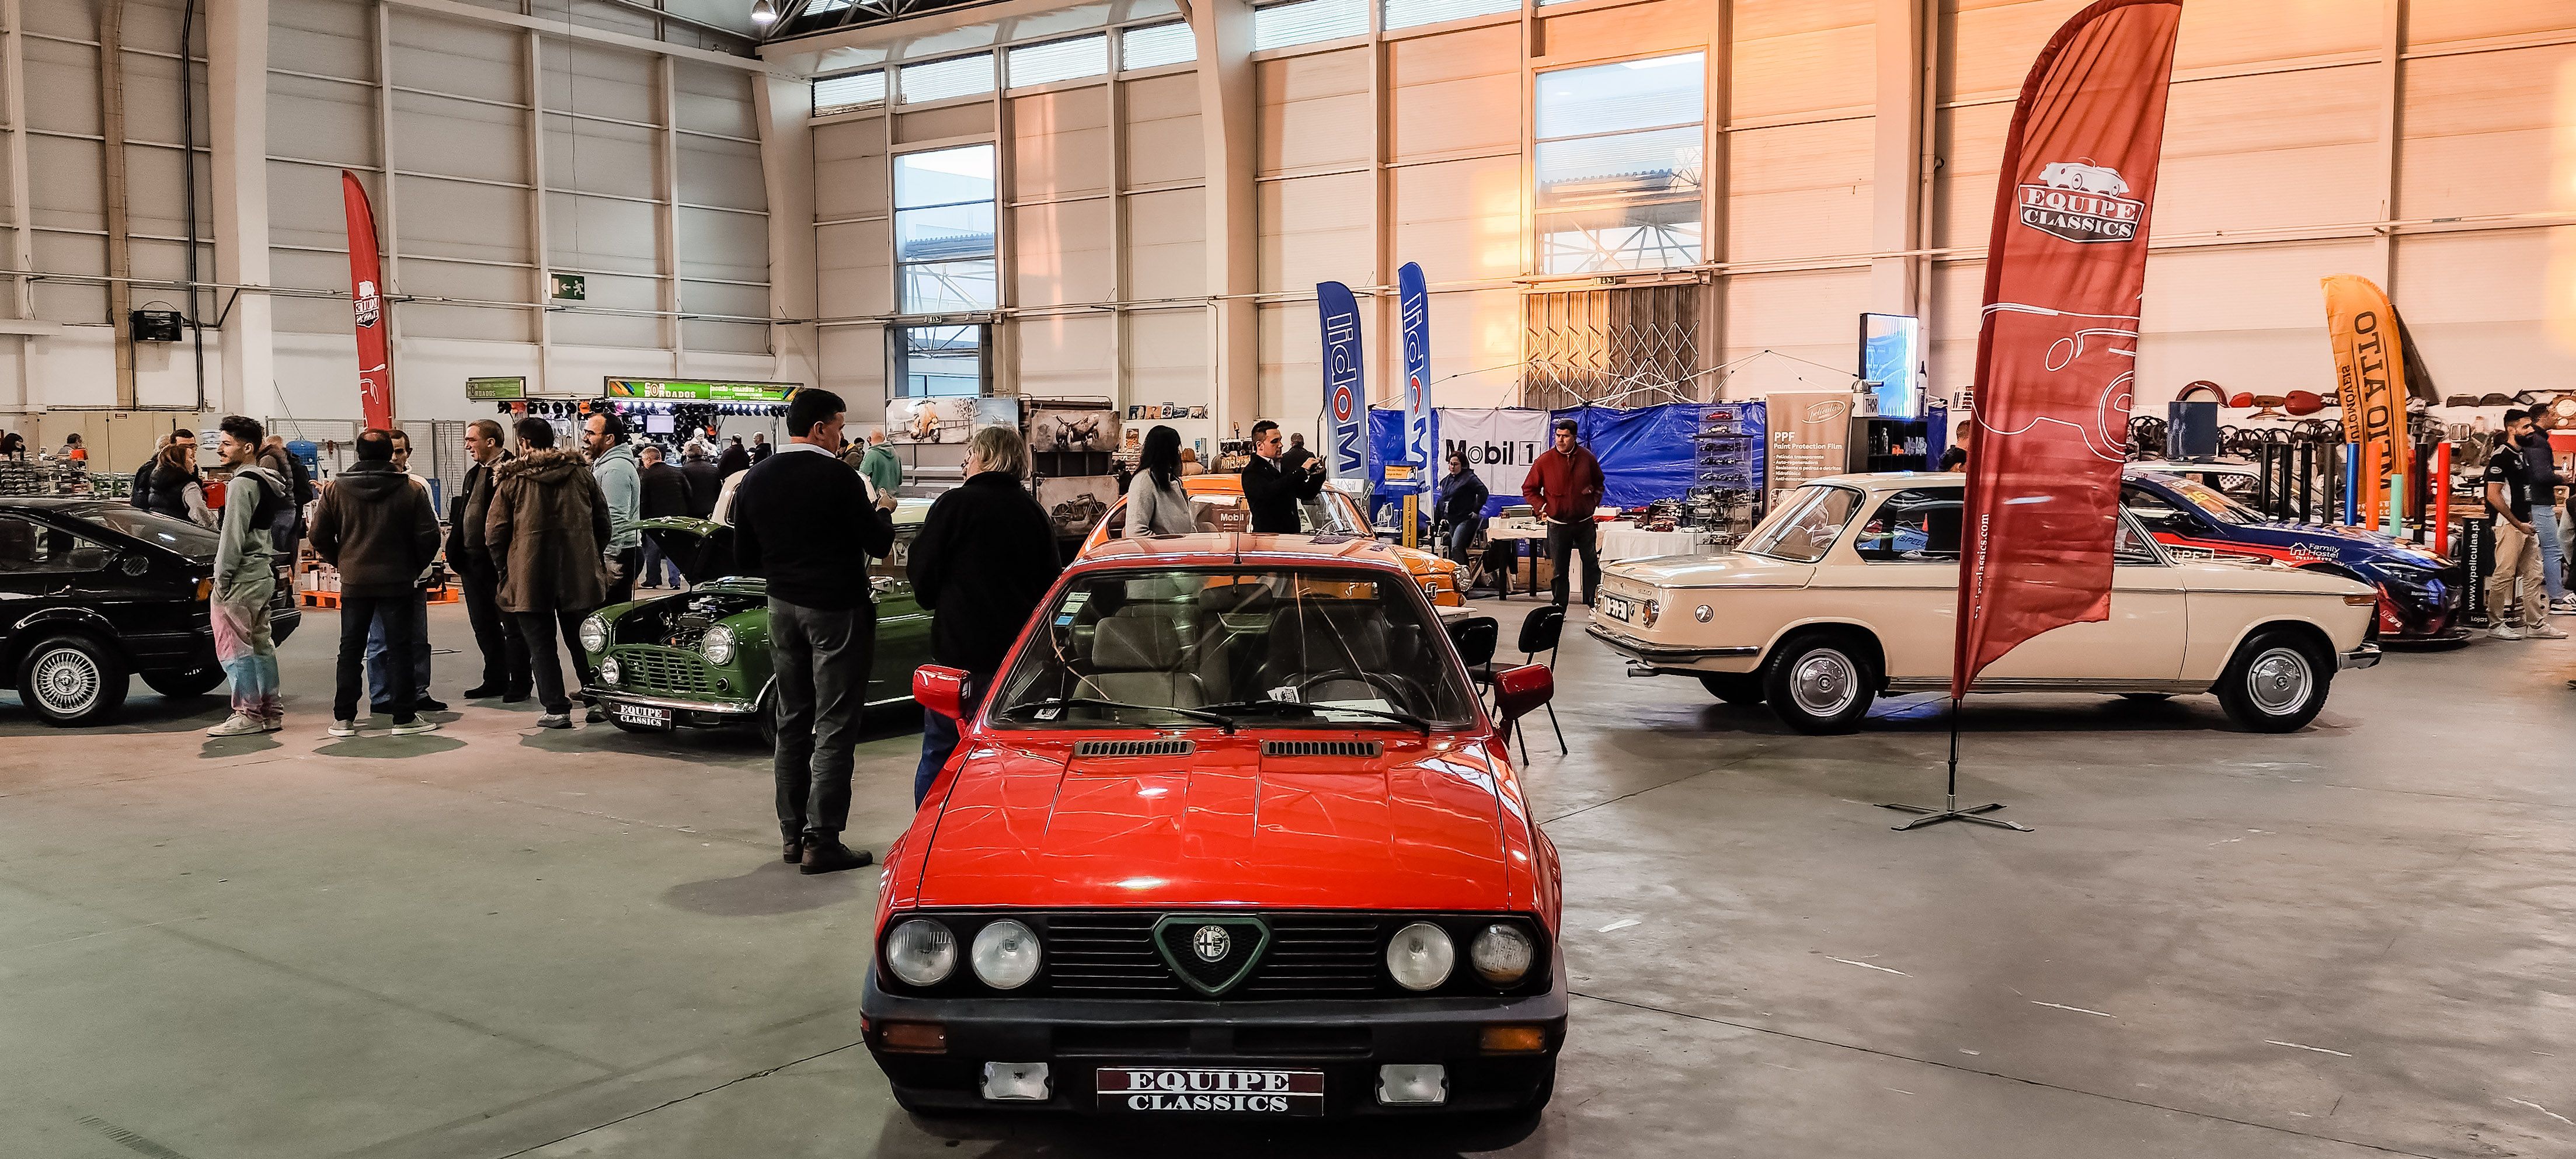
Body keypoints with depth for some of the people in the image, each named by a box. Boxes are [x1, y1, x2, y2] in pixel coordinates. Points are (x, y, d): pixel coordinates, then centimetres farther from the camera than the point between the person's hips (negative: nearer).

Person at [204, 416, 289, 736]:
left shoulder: (242, 483, -14)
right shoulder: (268, 481, 16)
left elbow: (233, 536, -18)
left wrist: (222, 578, -16)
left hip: (242, 577, -10)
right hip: (263, 574, 10)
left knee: (233, 649, -5)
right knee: (261, 645, 14)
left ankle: (248, 714, -5)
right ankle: (270, 712, 17)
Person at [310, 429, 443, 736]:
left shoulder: (335, 490, -1)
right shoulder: (412, 490, -6)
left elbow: (319, 536, 1)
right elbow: (428, 537, -6)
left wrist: (341, 563, 15)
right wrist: (415, 568, 9)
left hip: (354, 582, 2)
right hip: (398, 583, -2)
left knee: (350, 650, 10)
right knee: (399, 649, 3)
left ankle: (343, 719, 12)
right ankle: (404, 717, 4)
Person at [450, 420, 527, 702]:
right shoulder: (474, 473, 17)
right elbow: (462, 516, 20)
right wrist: (457, 557, 14)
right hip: (472, 561, 9)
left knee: (511, 624, 0)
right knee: (484, 625, 14)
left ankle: (519, 683, 6)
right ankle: (495, 680, 23)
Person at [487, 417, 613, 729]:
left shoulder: (512, 479, -4)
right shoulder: (581, 473, 5)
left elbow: (495, 533, -4)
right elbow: (602, 521, 10)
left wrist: (505, 568, 10)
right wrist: (591, 557, 21)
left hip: (529, 578, -3)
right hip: (579, 575, 3)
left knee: (541, 646, 4)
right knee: (582, 642, 13)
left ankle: (556, 709, 1)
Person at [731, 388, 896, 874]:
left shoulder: (754, 481, 5)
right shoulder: (838, 478, -15)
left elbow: (744, 559, 9)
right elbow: (878, 544, -10)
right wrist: (883, 510, 10)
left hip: (783, 609, 6)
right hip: (838, 610, -6)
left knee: (791, 724, 15)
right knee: (834, 729, -2)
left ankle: (793, 834, 20)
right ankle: (822, 842, -3)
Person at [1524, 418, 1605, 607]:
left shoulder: (1587, 458, 1)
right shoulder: (1544, 460, -6)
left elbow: (1599, 483, 20)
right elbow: (1528, 490, 3)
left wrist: (1594, 501, 5)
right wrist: (1542, 507, -9)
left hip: (1585, 523, 2)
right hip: (1558, 525, -2)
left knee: (1592, 565, 6)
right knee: (1559, 570, 4)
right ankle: (1559, 608, 11)